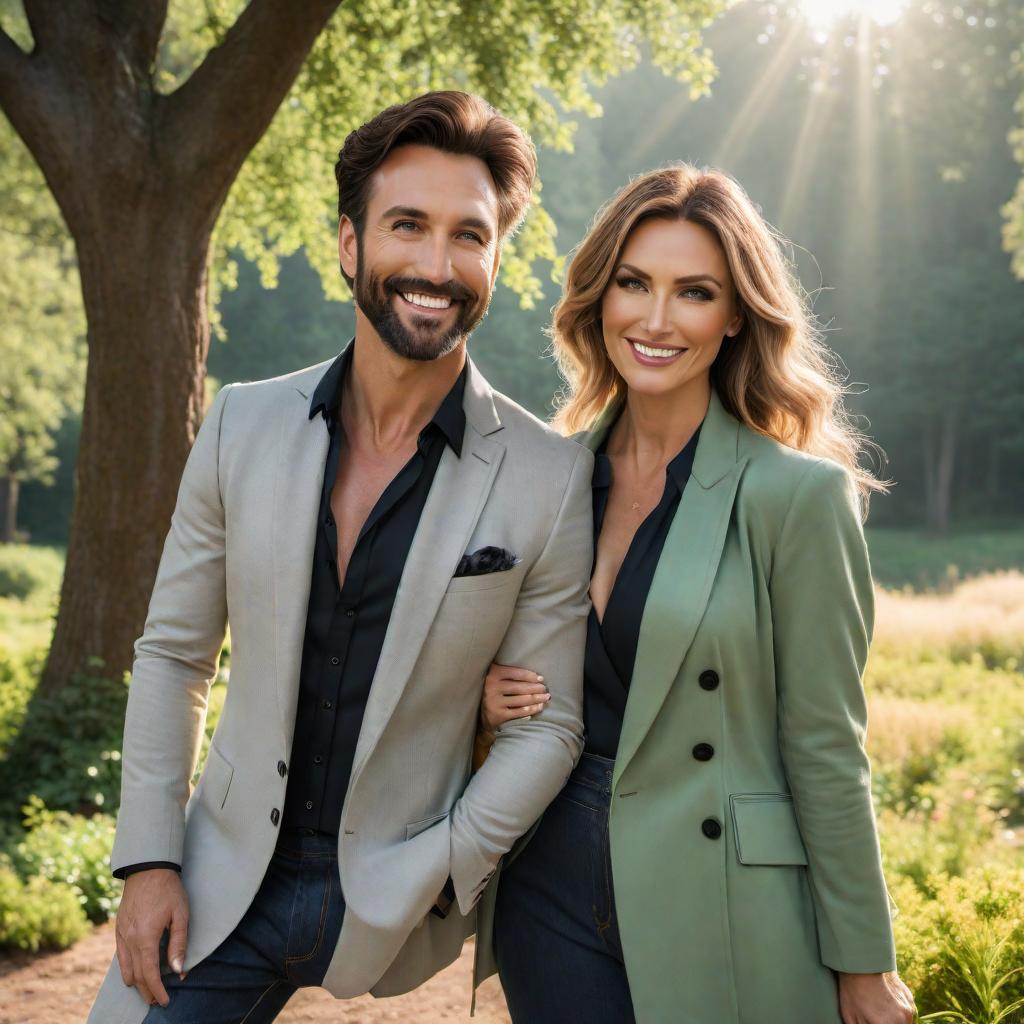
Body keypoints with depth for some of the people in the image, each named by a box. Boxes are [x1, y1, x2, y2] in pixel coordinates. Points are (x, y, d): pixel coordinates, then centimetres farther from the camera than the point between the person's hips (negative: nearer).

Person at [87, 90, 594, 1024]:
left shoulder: (552, 477, -12)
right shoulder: (244, 424, -4)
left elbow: (549, 725, -5)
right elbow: (173, 652, 4)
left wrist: (425, 884, -12)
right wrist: (148, 859, 0)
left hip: (392, 903, -2)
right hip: (224, 884, 3)